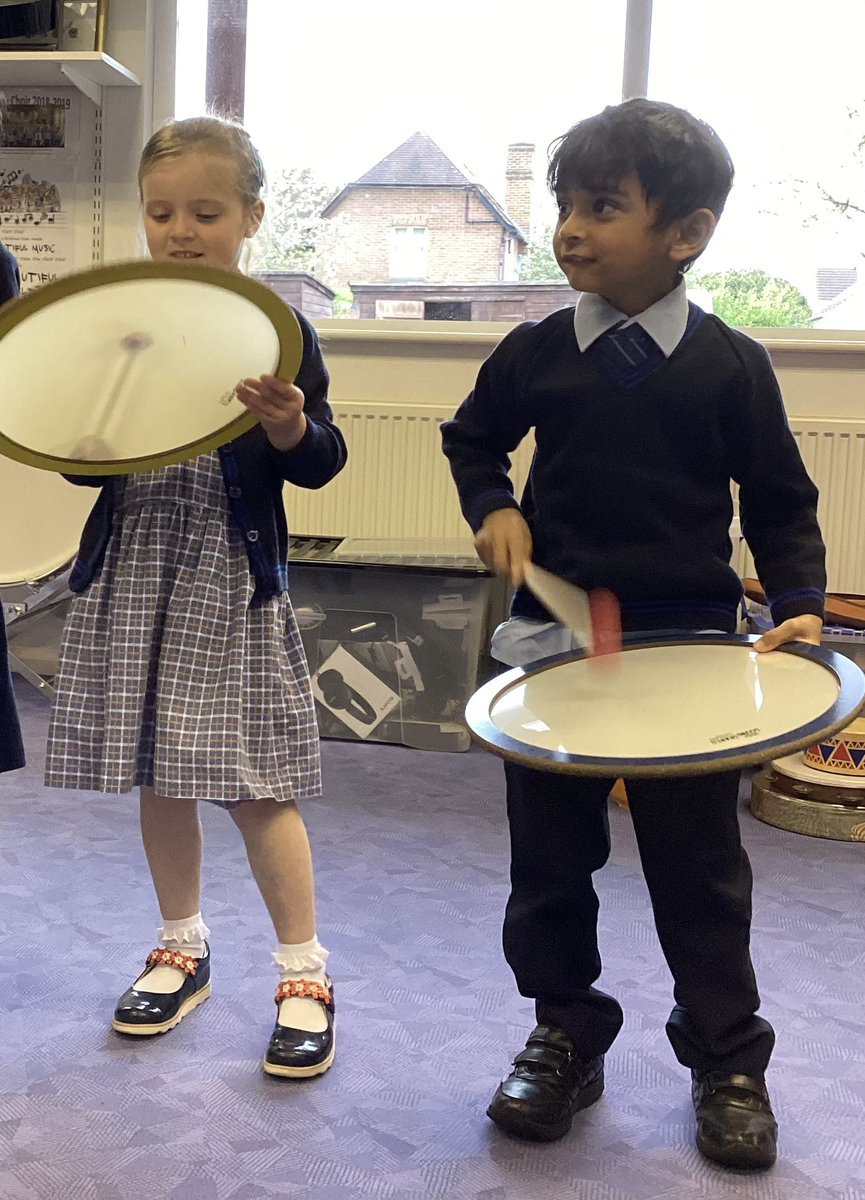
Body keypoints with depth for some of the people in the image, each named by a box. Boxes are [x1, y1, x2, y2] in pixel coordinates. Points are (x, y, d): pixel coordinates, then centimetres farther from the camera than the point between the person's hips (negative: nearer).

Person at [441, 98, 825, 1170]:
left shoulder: (729, 365, -4)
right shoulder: (537, 352, 0)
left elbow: (780, 501, 3)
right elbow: (474, 437, 17)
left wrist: (799, 601, -11)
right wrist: (494, 510, -1)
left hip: (688, 642, -2)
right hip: (553, 639, 2)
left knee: (699, 866, 8)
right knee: (549, 858, 12)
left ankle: (727, 1060, 27)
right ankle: (566, 1036, 32)